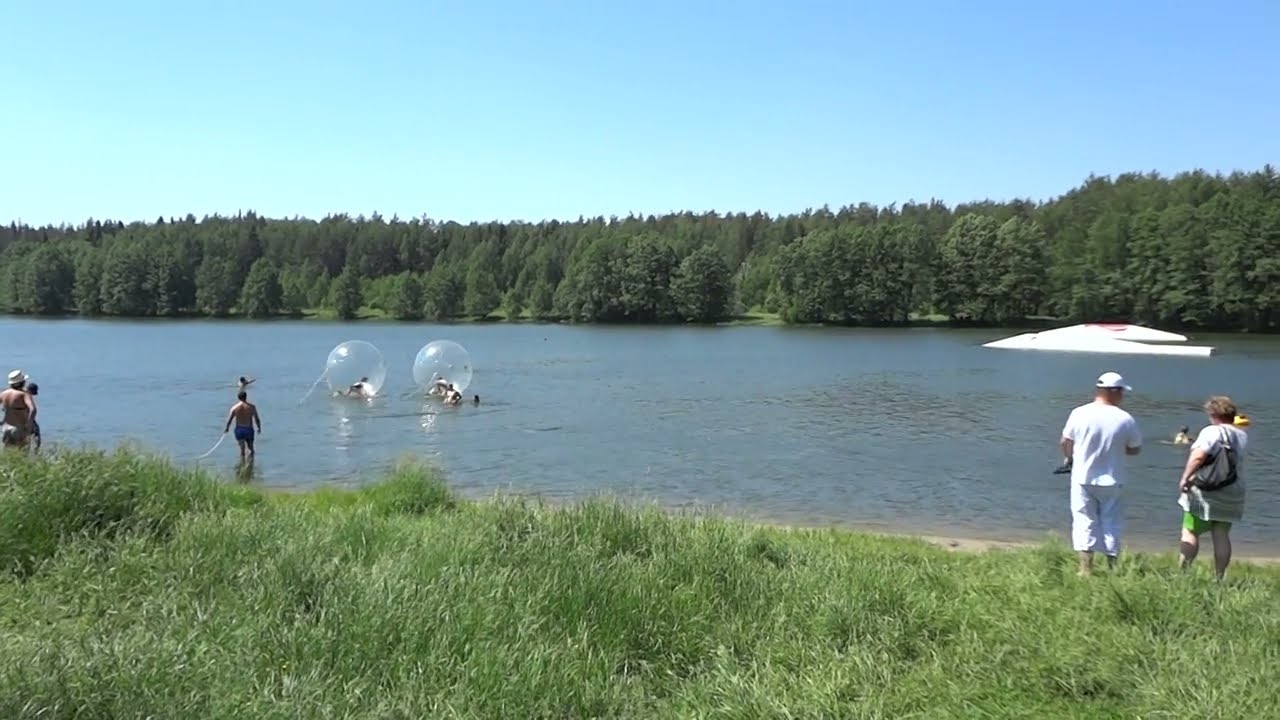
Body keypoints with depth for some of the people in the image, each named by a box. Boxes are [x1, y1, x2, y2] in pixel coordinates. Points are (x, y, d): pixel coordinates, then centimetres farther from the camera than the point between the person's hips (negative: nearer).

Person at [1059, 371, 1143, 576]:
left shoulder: (1080, 413, -8)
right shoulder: (1126, 419, -8)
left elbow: (1065, 444, 2)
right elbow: (1135, 449, 3)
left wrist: (1070, 458, 22)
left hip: (1083, 479, 0)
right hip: (1111, 481, 0)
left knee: (1084, 522, 5)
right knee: (1111, 525, 12)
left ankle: (1086, 570, 5)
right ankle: (1112, 569, 17)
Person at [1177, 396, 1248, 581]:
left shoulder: (1212, 431, -12)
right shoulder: (1242, 436, 11)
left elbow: (1198, 455, -25)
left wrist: (1185, 477, -17)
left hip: (1206, 492, -7)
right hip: (1232, 495, 7)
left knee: (1190, 532, -2)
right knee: (1222, 536, 8)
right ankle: (1219, 577, 9)